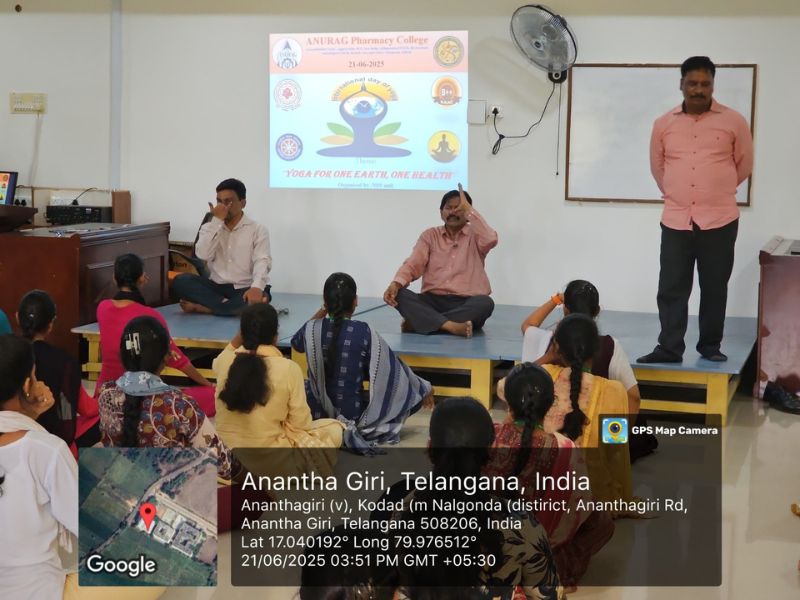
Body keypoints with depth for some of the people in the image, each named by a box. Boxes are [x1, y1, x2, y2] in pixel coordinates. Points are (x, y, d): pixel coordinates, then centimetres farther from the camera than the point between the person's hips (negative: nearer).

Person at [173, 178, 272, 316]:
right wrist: (217, 221, -10)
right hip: (216, 287, 3)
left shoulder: (257, 229, 0)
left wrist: (257, 287, -35)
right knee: (180, 282, -21)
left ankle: (203, 307, -26)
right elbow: (203, 255, -9)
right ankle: (227, 305, -28)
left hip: (244, 289, -3)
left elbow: (262, 261, -14)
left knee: (257, 300, -37)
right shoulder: (209, 228, 10)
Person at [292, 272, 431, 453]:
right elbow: (393, 371, -4)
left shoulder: (312, 329, -9)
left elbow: (296, 343, 18)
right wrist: (423, 388, 12)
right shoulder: (364, 332, -15)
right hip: (353, 414, -3)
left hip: (317, 413, 3)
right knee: (405, 390, 16)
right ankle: (359, 430, 4)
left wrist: (322, 312, 17)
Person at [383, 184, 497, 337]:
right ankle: (451, 326, -41)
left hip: (466, 304, -2)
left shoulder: (475, 235, 5)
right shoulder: (430, 235, 12)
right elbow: (413, 265, 0)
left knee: (485, 303, -35)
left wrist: (468, 208, -14)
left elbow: (490, 240, -20)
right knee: (400, 294, -24)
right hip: (433, 301, 2)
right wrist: (395, 284, -20)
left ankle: (419, 321, -35)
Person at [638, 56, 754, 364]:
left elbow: (744, 165, 11)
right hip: (676, 221, 2)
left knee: (714, 288, 6)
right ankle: (669, 348, 6)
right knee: (671, 289, 0)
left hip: (719, 221, -1)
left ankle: (710, 346, 18)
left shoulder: (733, 121, -1)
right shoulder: (663, 124, 4)